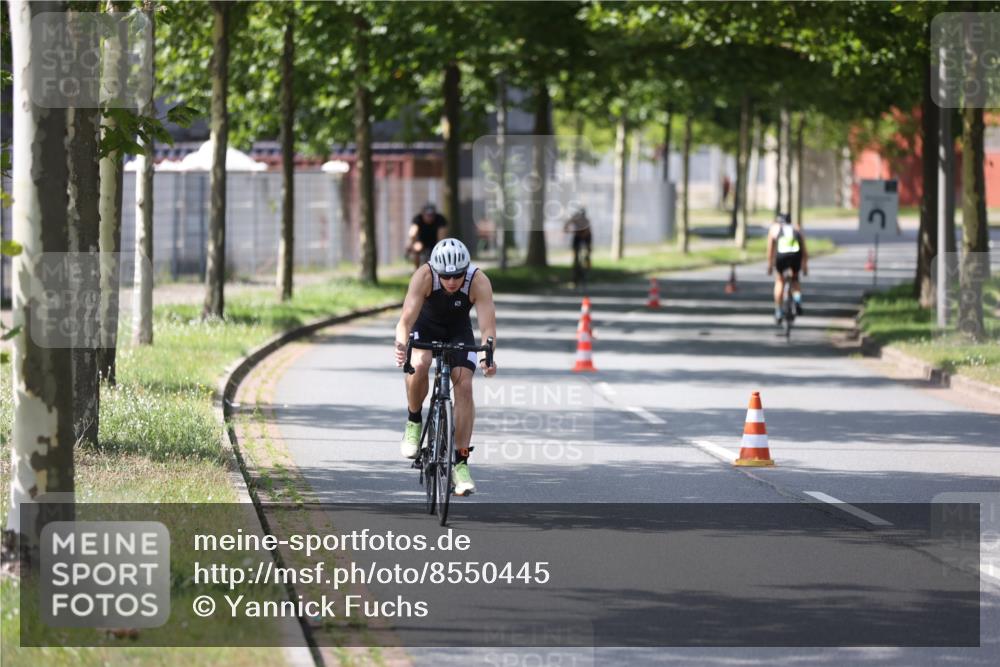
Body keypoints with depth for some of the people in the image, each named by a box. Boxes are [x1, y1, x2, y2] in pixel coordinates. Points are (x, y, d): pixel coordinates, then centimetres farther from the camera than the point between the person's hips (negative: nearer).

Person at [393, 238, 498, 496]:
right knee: (419, 365, -32)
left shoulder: (479, 282, -31)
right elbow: (407, 317, -40)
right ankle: (413, 424, -6)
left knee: (464, 385, -16)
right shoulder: (424, 276, -33)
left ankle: (461, 463, -10)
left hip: (458, 331, 1)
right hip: (425, 327, -1)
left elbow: (487, 326, -37)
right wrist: (401, 345, -60)